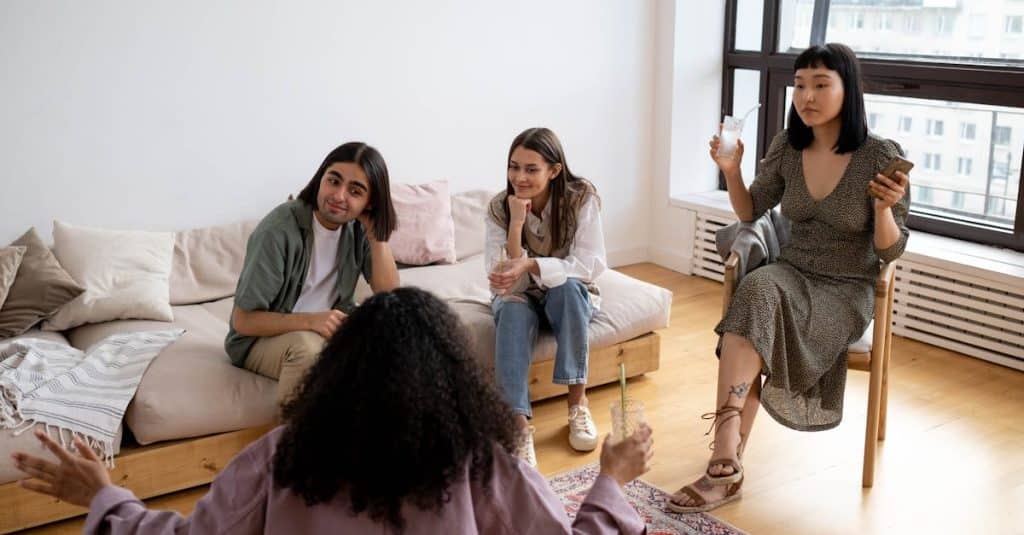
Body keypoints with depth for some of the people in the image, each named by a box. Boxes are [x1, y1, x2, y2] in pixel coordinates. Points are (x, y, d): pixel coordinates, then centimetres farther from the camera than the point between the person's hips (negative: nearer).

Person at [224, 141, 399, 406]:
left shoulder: (359, 228, -7)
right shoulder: (279, 230, -24)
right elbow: (243, 320, -21)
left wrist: (375, 232, -20)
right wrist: (310, 320, -36)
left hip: (328, 327, 5)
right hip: (262, 337, -5)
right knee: (308, 347, -36)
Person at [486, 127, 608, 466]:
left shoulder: (581, 198, -19)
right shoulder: (499, 207, -15)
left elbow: (592, 265, -26)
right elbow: (504, 279, -21)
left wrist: (530, 265, -39)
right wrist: (517, 222, -34)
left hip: (570, 297, 0)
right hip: (521, 297, 1)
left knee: (568, 287, -35)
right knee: (512, 310, -34)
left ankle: (578, 403, -27)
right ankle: (519, 424, -40)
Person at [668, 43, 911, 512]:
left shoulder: (882, 156, -11)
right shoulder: (786, 148, 1)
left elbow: (890, 252, -8)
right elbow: (750, 213, 12)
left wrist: (884, 207, -28)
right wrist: (731, 170, -5)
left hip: (848, 290, -3)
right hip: (791, 275, 4)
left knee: (757, 311, -32)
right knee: (755, 291, -33)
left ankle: (726, 461, -30)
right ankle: (727, 460, -35)